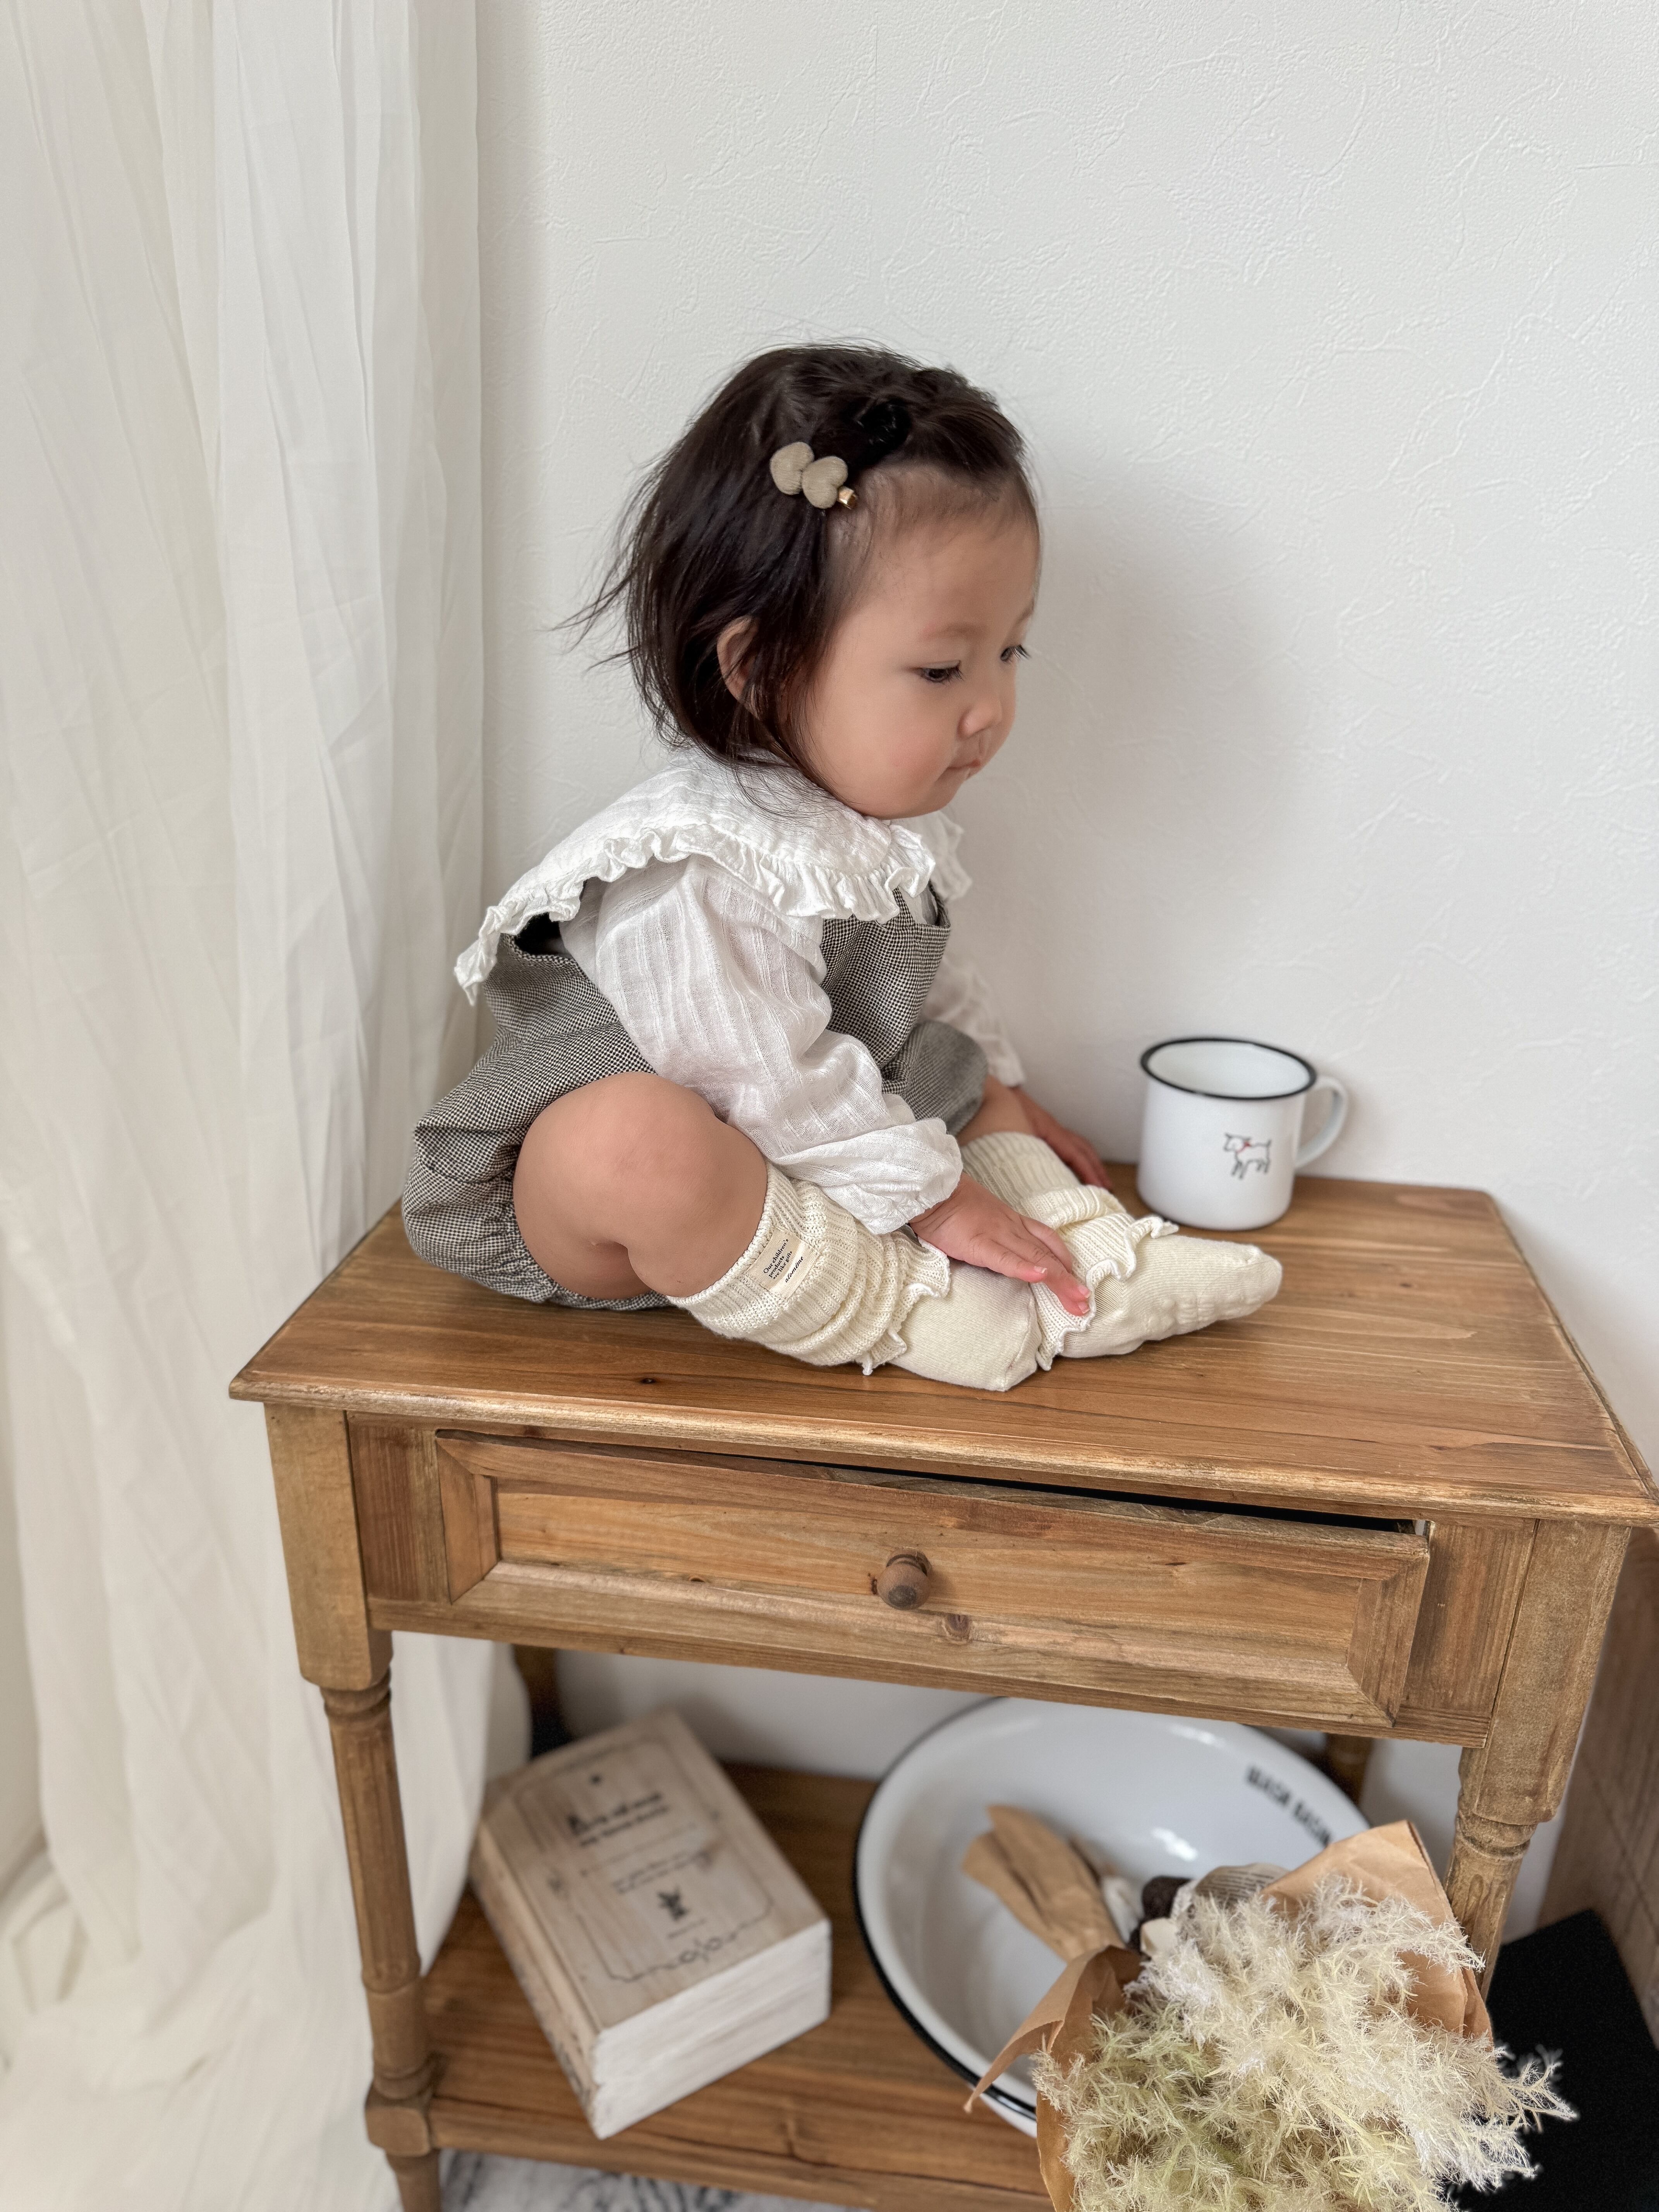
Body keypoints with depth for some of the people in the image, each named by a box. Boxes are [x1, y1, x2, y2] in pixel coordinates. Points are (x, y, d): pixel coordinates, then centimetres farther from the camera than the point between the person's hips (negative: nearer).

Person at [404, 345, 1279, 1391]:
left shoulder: (884, 815, -2)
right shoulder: (696, 879, -32)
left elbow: (932, 979, 16)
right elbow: (775, 1089, -28)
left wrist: (1003, 1095, 22)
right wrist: (933, 1197, -18)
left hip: (783, 1164, 9)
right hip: (574, 1199, -9)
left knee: (968, 1074, 15)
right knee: (635, 1137, -42)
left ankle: (1097, 1266, -4)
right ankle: (899, 1304, -25)